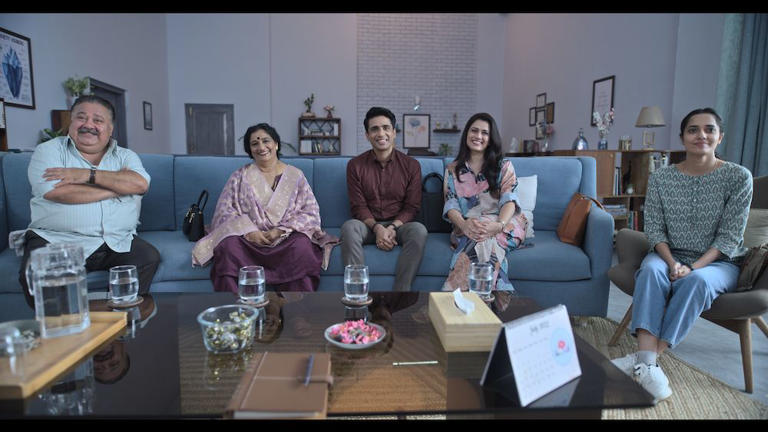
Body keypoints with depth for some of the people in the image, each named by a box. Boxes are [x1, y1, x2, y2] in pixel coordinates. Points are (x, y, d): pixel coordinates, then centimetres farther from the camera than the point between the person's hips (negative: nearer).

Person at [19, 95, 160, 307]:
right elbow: (57, 192, -12)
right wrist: (117, 188, -5)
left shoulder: (126, 156, 14)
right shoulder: (49, 150, 7)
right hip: (56, 240, -1)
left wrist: (89, 174, -12)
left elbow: (140, 184, -9)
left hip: (116, 242, 2)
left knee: (149, 258, -23)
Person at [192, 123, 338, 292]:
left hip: (286, 238, -1)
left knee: (302, 246, -34)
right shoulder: (240, 176, 12)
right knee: (228, 246, -31)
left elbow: (310, 212, 2)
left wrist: (281, 230, -13)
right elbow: (224, 209, 5)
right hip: (249, 237, 1)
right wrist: (248, 231, -14)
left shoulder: (295, 175, 9)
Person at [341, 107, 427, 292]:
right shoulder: (355, 165, 2)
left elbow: (412, 207, 0)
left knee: (419, 230, -32)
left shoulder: (411, 165, 2)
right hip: (368, 225, 0)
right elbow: (358, 206, -3)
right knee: (349, 226, -33)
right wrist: (377, 228, -21)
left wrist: (392, 227, -19)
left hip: (399, 225, 0)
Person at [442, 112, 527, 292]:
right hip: (466, 229, 1)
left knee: (484, 239, -37)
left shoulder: (504, 167, 12)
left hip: (502, 225, 0)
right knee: (479, 239, -37)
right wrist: (464, 224, -22)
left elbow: (509, 200, -4)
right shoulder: (452, 170, 16)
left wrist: (498, 225, -28)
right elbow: (450, 205, 2)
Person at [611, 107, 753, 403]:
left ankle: (644, 359, -38)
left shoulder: (738, 177, -4)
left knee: (697, 281, -35)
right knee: (651, 270, -33)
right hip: (669, 255, 1)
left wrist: (693, 268, -22)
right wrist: (672, 263, -20)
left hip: (717, 262, -1)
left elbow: (730, 236, -8)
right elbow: (654, 229, -2)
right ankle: (647, 362, -42)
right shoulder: (661, 179, 1)